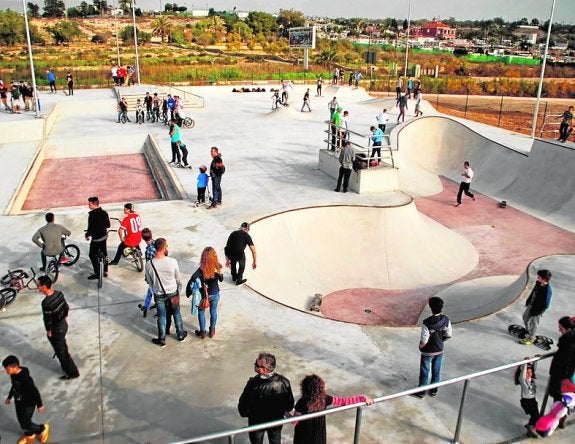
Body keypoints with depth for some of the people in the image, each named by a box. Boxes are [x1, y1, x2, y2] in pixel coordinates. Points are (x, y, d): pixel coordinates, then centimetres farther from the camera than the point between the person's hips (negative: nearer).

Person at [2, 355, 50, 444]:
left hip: (28, 404, -8)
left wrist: (40, 405, -18)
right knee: (21, 421, 22)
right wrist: (9, 397, 23)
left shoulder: (25, 378, -35)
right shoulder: (13, 374, -10)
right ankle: (29, 435, 48)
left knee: (25, 424, 0)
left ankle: (43, 428, 26)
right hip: (18, 402, 8)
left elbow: (35, 391, -25)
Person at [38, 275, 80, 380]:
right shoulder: (59, 293, -8)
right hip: (63, 324, 8)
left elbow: (48, 319, -24)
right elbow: (66, 307, 6)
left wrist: (49, 331, -9)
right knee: (63, 347, 26)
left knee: (61, 351, 9)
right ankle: (66, 366, 44)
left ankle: (72, 372, 20)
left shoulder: (46, 302, -31)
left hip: (55, 329, -8)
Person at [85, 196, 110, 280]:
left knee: (92, 255, 6)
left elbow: (90, 228, -20)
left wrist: (87, 235, -3)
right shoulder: (104, 213, 1)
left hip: (96, 238, -8)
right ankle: (105, 272, 28)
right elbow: (108, 225, 7)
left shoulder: (92, 215, -21)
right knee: (104, 254, 18)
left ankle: (97, 273, 7)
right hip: (104, 236, 8)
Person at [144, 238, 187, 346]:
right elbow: (178, 279, -9)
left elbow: (149, 281, -5)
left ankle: (162, 340, 31)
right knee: (176, 314, 21)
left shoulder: (148, 265, -22)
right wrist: (179, 288, 12)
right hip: (173, 293, 0)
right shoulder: (172, 261, -24)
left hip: (159, 295, 0)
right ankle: (181, 334, 39)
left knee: (161, 316, 18)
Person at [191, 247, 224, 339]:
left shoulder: (202, 269, -28)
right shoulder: (218, 267, -19)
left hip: (204, 295, -3)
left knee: (201, 312, 21)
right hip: (215, 294, 3)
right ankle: (212, 331, 41)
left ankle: (202, 332, 35)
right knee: (213, 312, 24)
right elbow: (221, 279, -3)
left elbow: (193, 279, -39)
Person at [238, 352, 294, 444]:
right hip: (276, 420, 2)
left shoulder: (253, 384, -34)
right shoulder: (284, 382, -26)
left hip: (256, 422, -2)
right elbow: (290, 405, -12)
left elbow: (243, 405, -21)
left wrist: (245, 413, 1)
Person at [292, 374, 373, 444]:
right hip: (319, 434, 2)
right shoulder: (325, 399, -23)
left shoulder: (302, 403, -31)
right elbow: (345, 401, -16)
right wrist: (363, 398, -8)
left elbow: (295, 421, -20)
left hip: (304, 435, -2)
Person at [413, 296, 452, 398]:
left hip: (428, 352, -4)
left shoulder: (427, 323, -30)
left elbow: (424, 340, -24)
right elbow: (448, 335, -3)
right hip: (439, 351, 4)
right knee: (436, 371, 20)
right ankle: (434, 391, 36)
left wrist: (420, 346, -3)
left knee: (424, 372, 14)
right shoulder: (446, 319, -14)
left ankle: (421, 392, 29)